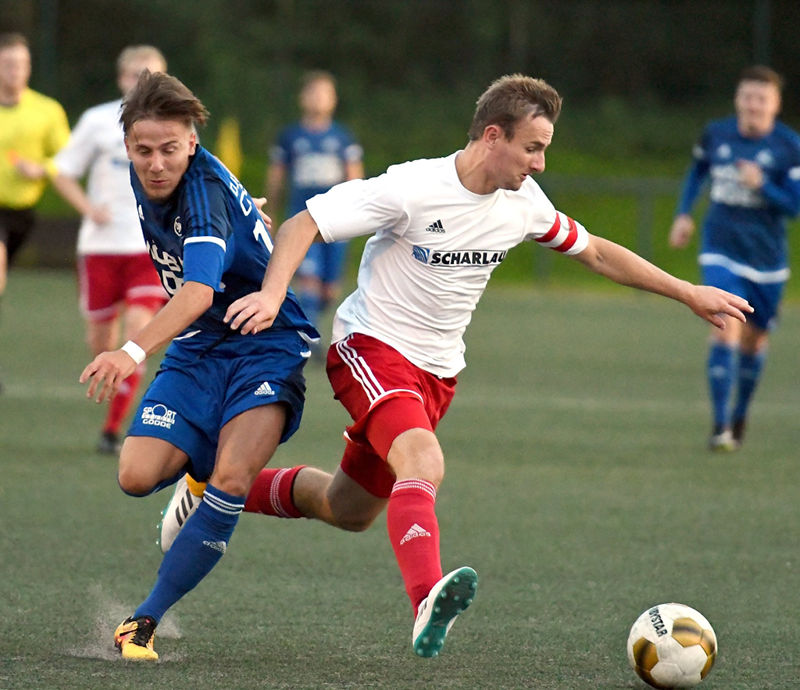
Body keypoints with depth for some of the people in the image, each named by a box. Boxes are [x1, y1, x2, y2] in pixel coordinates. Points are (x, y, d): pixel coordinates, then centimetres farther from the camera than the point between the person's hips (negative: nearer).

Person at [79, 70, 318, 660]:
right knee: (138, 475, -13)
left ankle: (147, 618, -18)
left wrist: (134, 351, -58)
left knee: (230, 481, -28)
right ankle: (201, 467, 23)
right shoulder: (144, 180, -3)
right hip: (196, 347, 7)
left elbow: (198, 292, -44)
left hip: (265, 343, -7)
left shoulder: (207, 194, -27)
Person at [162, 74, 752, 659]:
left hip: (438, 371, 7)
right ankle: (428, 603, -53)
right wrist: (272, 293, -36)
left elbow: (596, 253, 15)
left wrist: (689, 294, 13)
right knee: (424, 464, -34)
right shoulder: (411, 189, -20)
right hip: (373, 348, -7)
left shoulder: (524, 203, -1)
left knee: (351, 511, 15)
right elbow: (303, 226, -18)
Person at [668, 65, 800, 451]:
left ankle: (740, 416, 37)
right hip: (721, 249, 0)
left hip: (766, 258, 0)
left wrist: (761, 185, -27)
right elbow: (698, 170, 21)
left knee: (754, 340, 12)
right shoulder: (716, 134, 0)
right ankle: (720, 427, -16)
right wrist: (684, 213, 11)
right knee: (725, 330, -17)